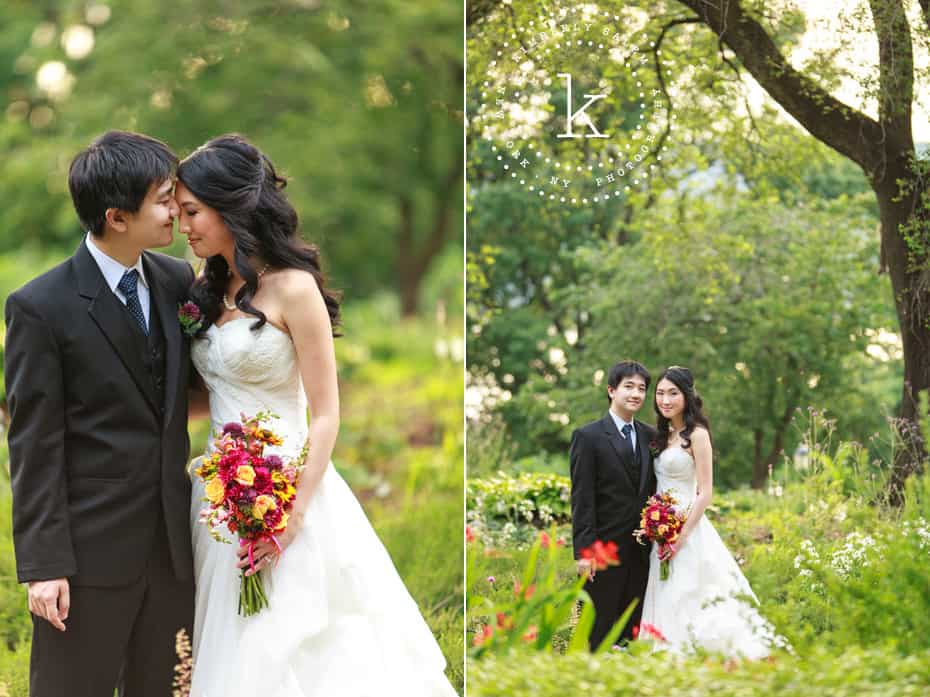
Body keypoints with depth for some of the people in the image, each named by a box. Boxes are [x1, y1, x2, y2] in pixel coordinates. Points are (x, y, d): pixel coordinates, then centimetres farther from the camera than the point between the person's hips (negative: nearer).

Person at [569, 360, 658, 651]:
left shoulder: (650, 435, 9)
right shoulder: (588, 436, -7)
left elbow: (652, 489, 13)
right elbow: (581, 498, -11)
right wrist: (583, 550, -15)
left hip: (640, 549, 5)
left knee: (631, 627, 10)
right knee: (598, 629, 3)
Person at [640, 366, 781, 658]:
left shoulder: (697, 434, -8)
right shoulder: (664, 435, 14)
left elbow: (705, 493, -13)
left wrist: (681, 538, -18)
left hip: (687, 527, -7)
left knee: (684, 605, -8)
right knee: (665, 603, 6)